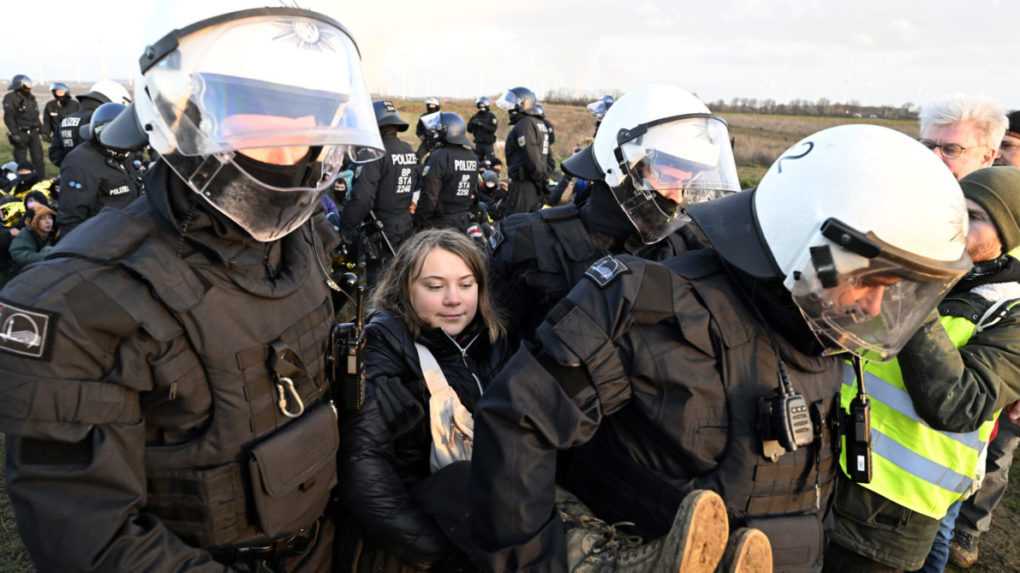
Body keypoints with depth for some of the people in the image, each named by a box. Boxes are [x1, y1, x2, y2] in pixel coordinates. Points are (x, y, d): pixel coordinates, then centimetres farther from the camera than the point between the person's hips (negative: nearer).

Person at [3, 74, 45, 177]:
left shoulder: (31, 98, 13)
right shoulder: (10, 98, -9)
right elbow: (9, 118, -15)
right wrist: (15, 134, -22)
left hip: (33, 133, 6)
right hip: (21, 134, -6)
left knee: (38, 159, 4)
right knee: (21, 161, 0)